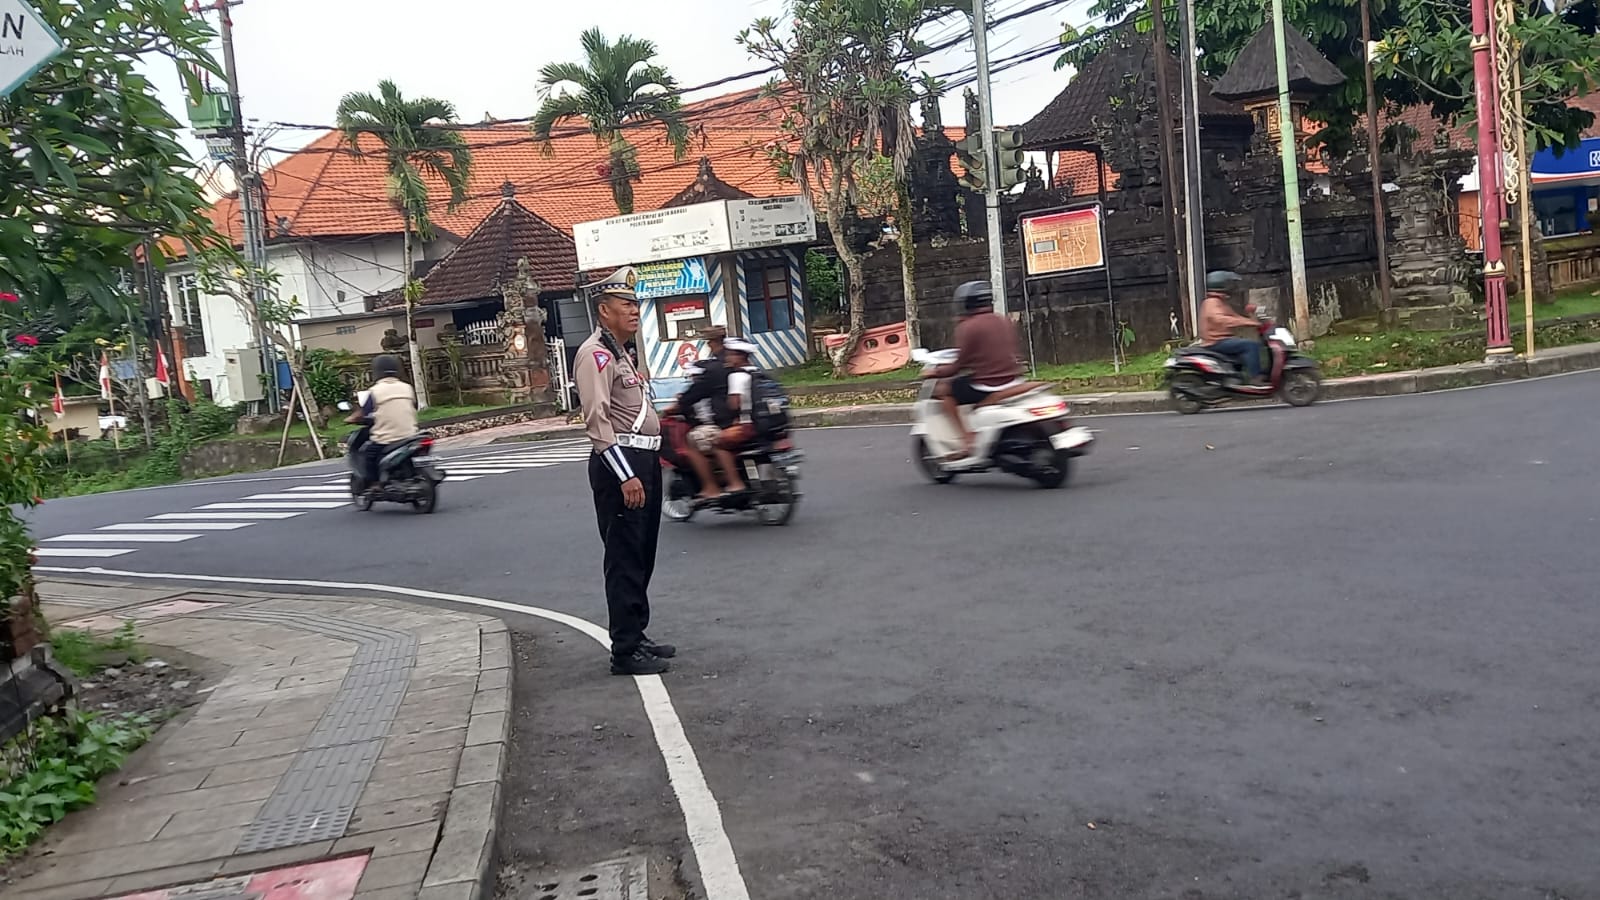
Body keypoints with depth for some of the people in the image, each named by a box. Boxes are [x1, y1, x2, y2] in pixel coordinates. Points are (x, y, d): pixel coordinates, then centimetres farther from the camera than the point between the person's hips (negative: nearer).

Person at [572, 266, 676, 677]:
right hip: (619, 464, -10)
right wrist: (626, 476, -26)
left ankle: (636, 637, 27)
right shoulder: (595, 354, -12)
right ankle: (624, 652, 0)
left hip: (644, 462, 10)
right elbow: (598, 420, -22)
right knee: (625, 561, -6)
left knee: (642, 557, 16)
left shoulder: (623, 354, 19)